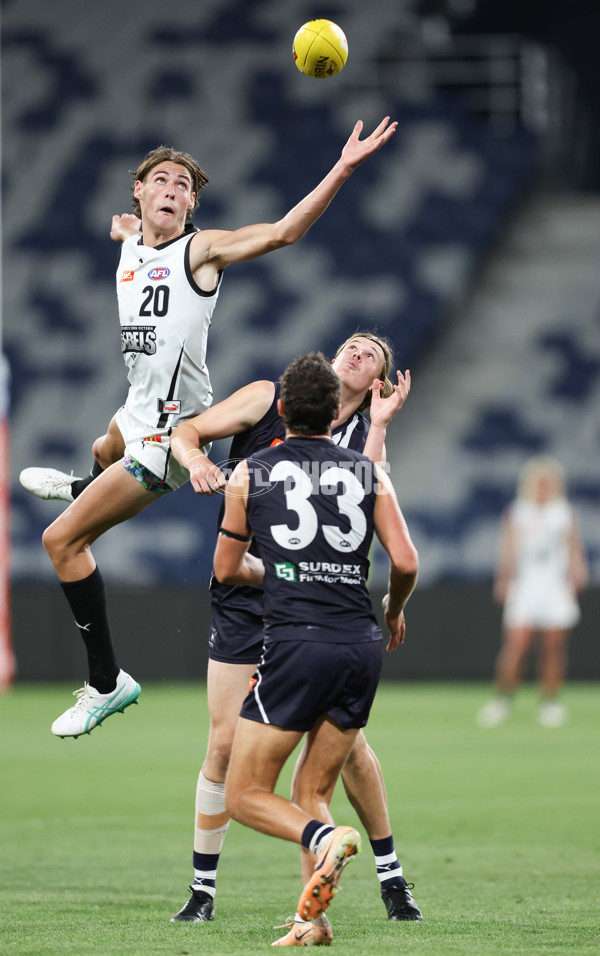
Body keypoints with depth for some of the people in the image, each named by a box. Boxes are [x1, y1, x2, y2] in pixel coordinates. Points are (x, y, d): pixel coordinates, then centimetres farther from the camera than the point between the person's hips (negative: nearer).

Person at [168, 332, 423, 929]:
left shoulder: (363, 440, 6)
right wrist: (196, 461, -16)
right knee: (225, 743, -5)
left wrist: (380, 426, -12)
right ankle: (203, 890, 7)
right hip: (242, 597, -1)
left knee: (345, 739, -3)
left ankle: (390, 876, 14)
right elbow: (186, 431, 5)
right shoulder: (270, 399, 2)